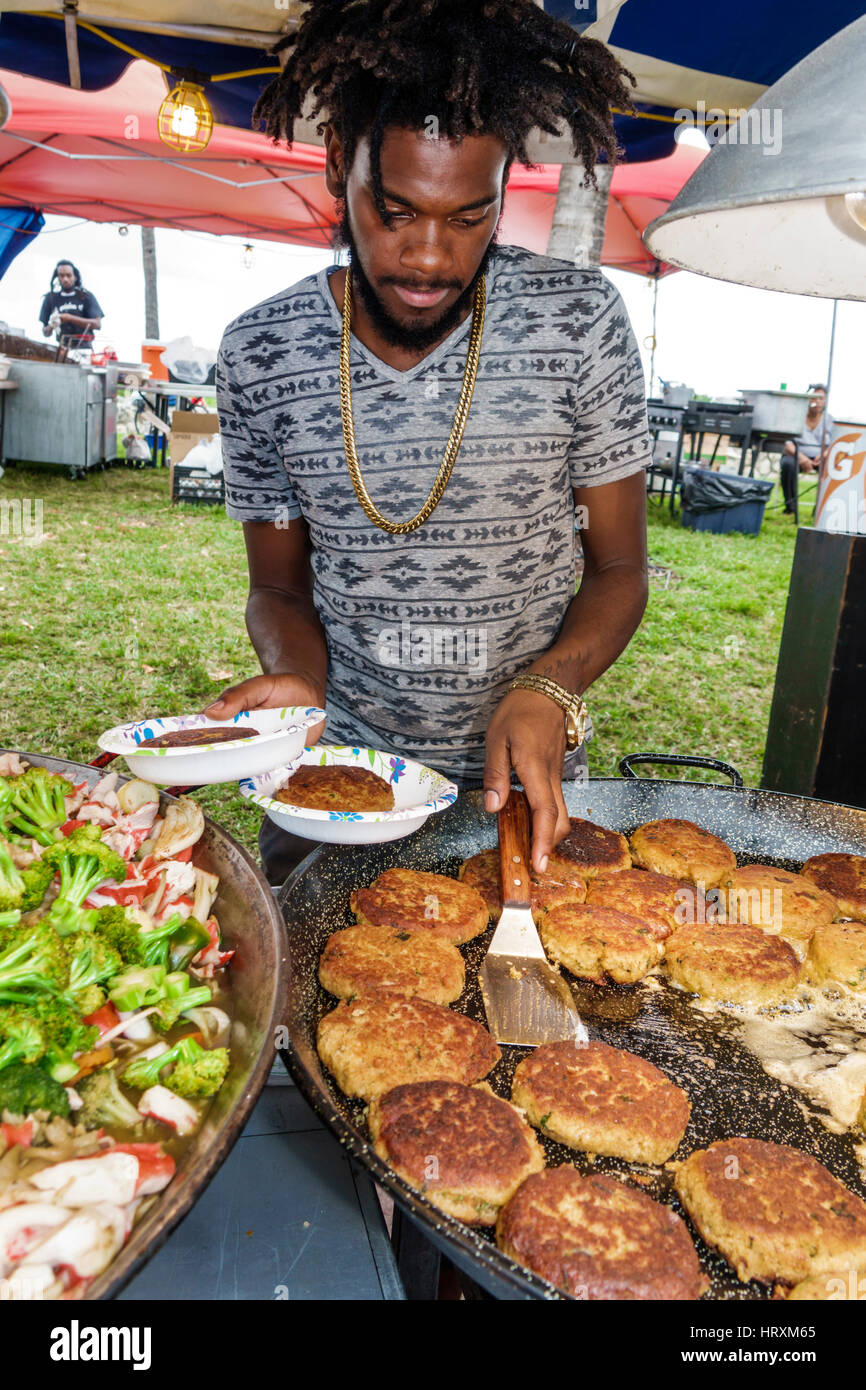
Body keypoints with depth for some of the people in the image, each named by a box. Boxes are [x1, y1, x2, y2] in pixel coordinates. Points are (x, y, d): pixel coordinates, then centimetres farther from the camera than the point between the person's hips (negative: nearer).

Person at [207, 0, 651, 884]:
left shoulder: (581, 321, -11)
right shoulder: (258, 354, -7)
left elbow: (619, 569, -5)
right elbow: (278, 585, 3)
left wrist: (545, 689, -24)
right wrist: (296, 678, -19)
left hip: (523, 777, 0)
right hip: (336, 773, 1)